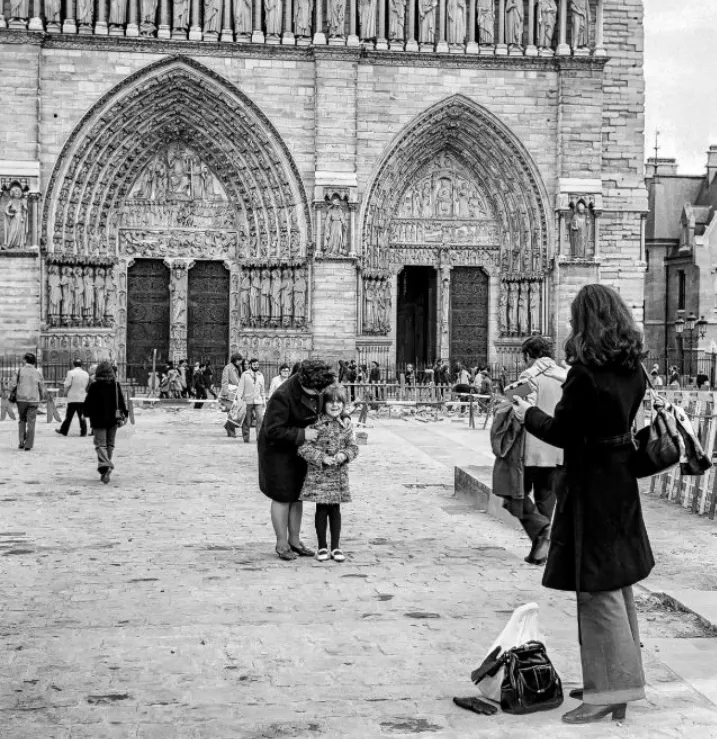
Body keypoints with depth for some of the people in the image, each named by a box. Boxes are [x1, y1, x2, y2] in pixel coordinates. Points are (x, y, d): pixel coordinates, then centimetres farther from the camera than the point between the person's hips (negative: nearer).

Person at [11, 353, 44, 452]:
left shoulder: (20, 370, -4)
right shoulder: (38, 372, 0)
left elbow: (14, 384, -6)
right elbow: (42, 388, 4)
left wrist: (11, 392, 13)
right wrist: (41, 397, 21)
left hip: (21, 399, 0)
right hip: (33, 400, 0)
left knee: (22, 421, 17)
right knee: (31, 423, 4)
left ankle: (21, 442, 9)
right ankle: (28, 445, 0)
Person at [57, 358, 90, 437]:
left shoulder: (71, 373, -9)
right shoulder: (86, 374, 5)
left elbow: (67, 385, -10)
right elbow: (88, 386, 11)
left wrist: (66, 391, 9)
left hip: (73, 397, -3)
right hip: (83, 398, 3)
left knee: (69, 416, 5)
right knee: (82, 416, 6)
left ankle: (63, 430, 14)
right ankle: (83, 432, 2)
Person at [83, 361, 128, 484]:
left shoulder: (94, 386, -8)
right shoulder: (116, 384, 1)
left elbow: (88, 402, -2)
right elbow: (121, 401, 4)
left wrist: (86, 414, 13)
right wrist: (124, 415, 10)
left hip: (98, 419, -3)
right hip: (113, 418, 3)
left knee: (100, 444, -2)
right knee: (110, 444, 13)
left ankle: (104, 466, -24)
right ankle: (107, 469, 17)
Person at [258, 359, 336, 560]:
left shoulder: (311, 389, -7)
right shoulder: (282, 396, -29)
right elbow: (273, 431, -29)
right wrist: (302, 434, -28)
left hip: (299, 449, 7)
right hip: (278, 450, -7)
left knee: (297, 496, 13)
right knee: (282, 497, 1)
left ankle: (294, 541, 24)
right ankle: (282, 544, 13)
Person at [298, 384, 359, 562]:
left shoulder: (346, 424, 3)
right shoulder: (315, 424, -9)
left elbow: (353, 447, 9)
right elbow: (303, 447, -11)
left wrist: (345, 454, -12)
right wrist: (322, 458, -18)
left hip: (339, 474, 3)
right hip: (318, 474, -3)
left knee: (335, 509, 8)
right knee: (321, 509, 3)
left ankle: (336, 546, 17)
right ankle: (322, 546, 15)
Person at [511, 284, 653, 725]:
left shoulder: (586, 374, -19)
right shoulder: (634, 370, 4)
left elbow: (560, 433, -15)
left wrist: (529, 414, 3)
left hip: (590, 486, -8)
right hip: (622, 483, 8)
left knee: (598, 589, -2)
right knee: (619, 584, 17)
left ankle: (610, 692, 2)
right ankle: (617, 679, 28)